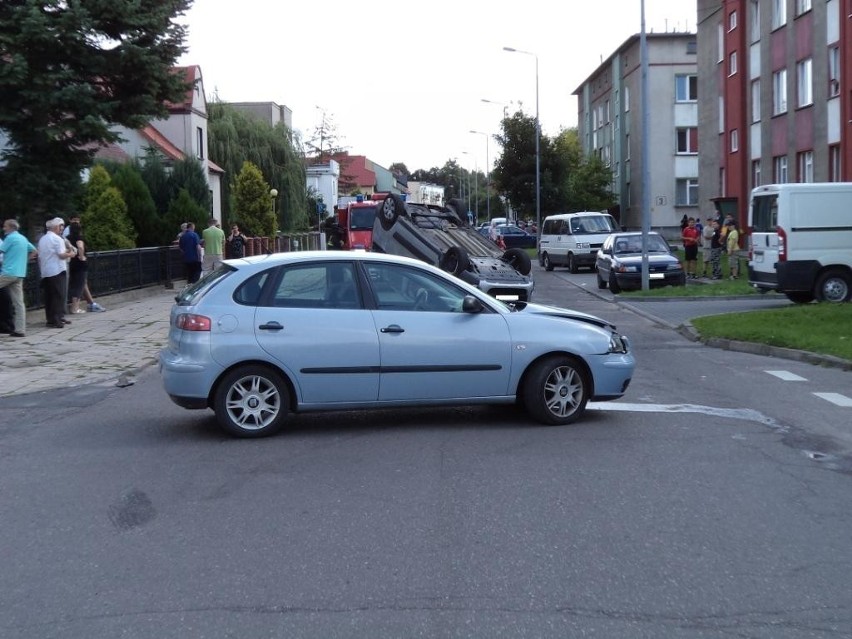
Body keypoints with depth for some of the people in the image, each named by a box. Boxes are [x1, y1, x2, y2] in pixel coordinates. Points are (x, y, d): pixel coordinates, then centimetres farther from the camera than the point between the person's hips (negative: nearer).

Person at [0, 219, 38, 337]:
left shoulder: (10, 238, -8)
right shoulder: (23, 238, 16)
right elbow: (33, 251, 25)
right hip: (19, 274, 8)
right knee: (18, 302, 5)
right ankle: (20, 329, 3)